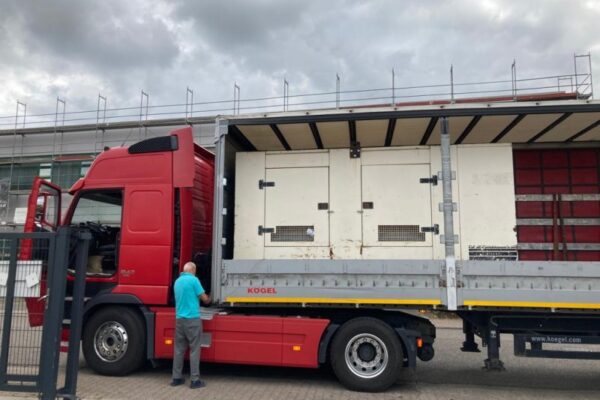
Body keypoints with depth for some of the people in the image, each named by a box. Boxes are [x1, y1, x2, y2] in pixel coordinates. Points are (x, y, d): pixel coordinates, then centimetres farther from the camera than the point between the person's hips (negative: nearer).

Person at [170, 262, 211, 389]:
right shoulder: (193, 279, -10)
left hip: (179, 318, 7)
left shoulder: (177, 281, 12)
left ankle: (176, 378, 16)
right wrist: (208, 299, 17)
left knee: (179, 349, 11)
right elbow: (204, 298, -4)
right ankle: (195, 380, 1)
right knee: (194, 349, -1)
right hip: (192, 318, -7)